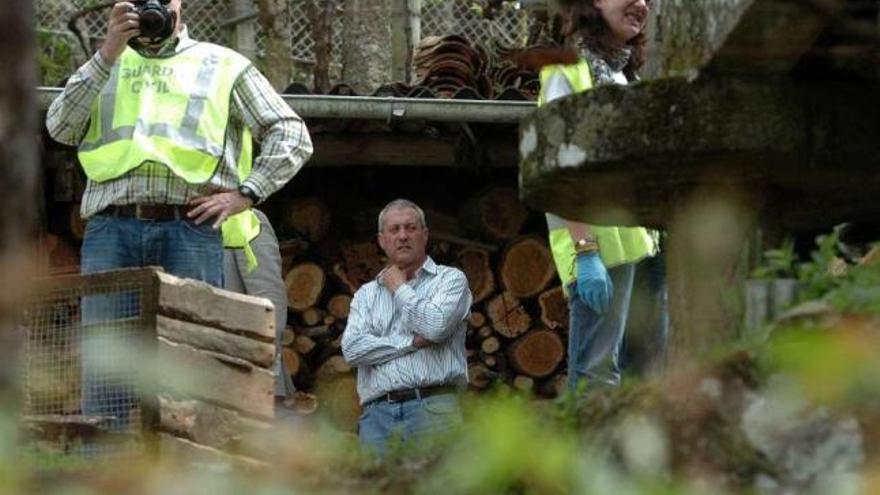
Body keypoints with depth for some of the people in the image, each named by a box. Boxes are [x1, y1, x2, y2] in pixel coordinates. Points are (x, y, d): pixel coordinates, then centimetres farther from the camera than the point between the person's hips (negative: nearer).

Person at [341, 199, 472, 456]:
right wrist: (412, 342, -4)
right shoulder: (367, 294, 21)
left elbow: (436, 326, -8)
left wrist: (399, 288, 7)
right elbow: (352, 348, 4)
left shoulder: (450, 279, 12)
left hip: (432, 408, -3)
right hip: (377, 413, 3)